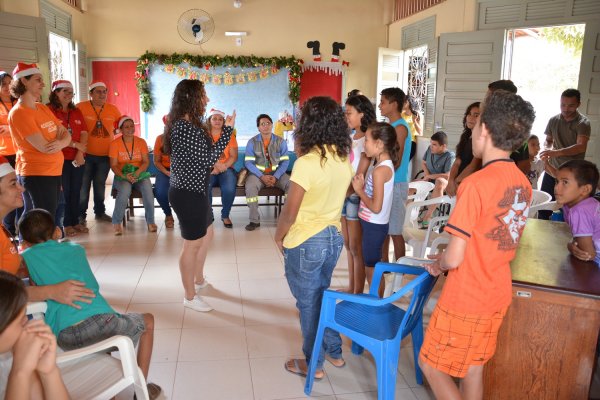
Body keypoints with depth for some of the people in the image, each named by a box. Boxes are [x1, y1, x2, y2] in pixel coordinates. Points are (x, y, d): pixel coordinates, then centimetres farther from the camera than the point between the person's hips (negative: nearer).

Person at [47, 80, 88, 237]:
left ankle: (75, 221, 19)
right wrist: (75, 144, -15)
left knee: (75, 191, 10)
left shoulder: (76, 112, 14)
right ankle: (65, 224, 10)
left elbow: (84, 133, 7)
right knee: (63, 192, 0)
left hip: (78, 158, 5)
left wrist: (80, 152, -7)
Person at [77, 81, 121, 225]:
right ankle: (81, 214, 14)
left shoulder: (113, 109, 4)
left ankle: (100, 212, 27)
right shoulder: (81, 107, -8)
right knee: (84, 185, 2)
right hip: (86, 154, -3)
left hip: (105, 155, 4)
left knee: (100, 185, 15)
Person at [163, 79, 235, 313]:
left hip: (193, 189, 11)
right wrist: (228, 130, -21)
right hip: (189, 192, -11)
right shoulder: (187, 128, -23)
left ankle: (198, 280, 43)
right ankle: (190, 296, 21)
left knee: (206, 235, 24)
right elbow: (207, 160, -24)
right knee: (193, 244, 4)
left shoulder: (185, 124, 10)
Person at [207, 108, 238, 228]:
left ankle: (225, 215, -4)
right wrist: (215, 164, -22)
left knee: (229, 188, -30)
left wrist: (222, 167, -16)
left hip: (226, 169, 0)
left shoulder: (229, 135, 9)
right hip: (208, 169, 0)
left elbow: (234, 156, 0)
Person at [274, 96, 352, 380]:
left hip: (306, 242, -7)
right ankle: (334, 351, 38)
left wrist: (279, 236, 1)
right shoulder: (343, 159, -1)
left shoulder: (306, 163, -23)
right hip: (334, 236, 7)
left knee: (309, 303, 11)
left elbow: (290, 212, -20)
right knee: (322, 295, 25)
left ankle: (313, 363, 28)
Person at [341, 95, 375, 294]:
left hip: (356, 196, -8)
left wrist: (346, 191, -15)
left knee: (356, 248, 1)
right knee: (348, 245, 15)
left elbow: (360, 175, -16)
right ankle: (351, 287, 28)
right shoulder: (350, 137, 11)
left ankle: (358, 293, 11)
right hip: (343, 194, 8)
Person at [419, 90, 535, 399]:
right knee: (472, 367, 21)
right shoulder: (523, 183, 0)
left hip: (464, 299, -7)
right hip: (497, 295, 7)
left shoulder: (476, 184, -25)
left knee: (431, 364, 11)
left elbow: (454, 258, -23)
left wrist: (437, 264, -1)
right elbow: (501, 241, 9)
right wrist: (446, 258, 10)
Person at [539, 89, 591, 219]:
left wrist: (557, 152, -39)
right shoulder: (553, 120, 3)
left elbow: (581, 146, -24)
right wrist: (547, 149, -7)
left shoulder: (583, 123, -10)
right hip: (552, 169, 4)